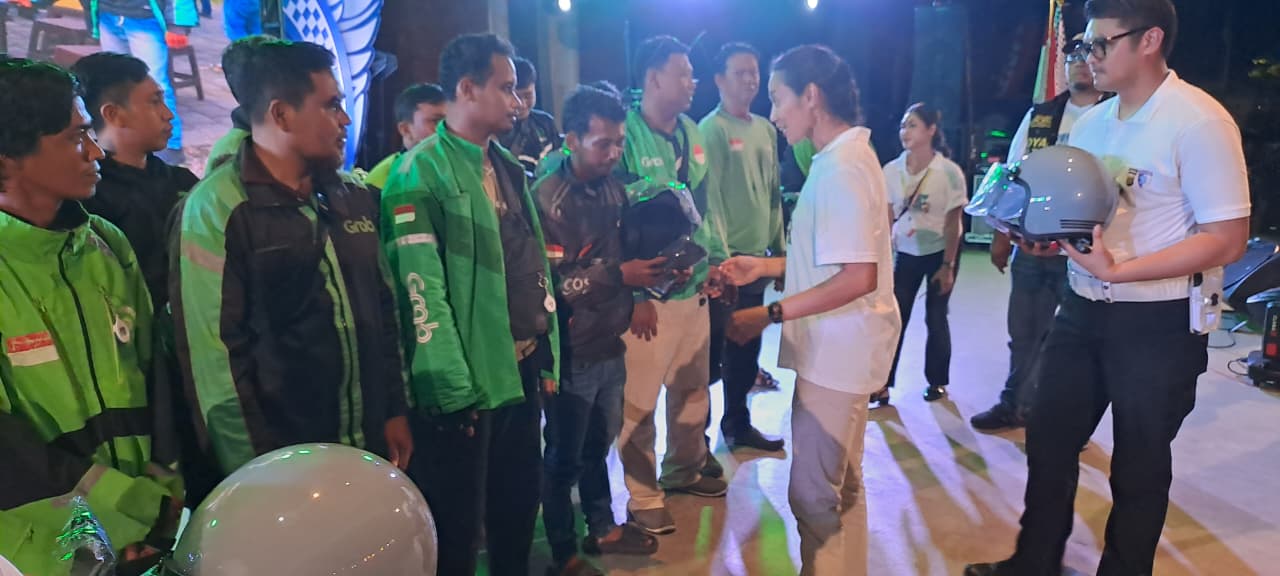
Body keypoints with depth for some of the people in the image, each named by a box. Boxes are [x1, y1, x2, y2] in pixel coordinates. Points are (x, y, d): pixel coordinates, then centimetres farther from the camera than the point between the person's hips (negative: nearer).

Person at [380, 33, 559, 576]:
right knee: (458, 522, 8)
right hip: (469, 379, -7)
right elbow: (421, 291, -17)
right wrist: (453, 389, -18)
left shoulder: (507, 166, 12)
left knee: (520, 503, 21)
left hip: (523, 369, 8)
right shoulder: (421, 173, -13)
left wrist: (549, 354, 12)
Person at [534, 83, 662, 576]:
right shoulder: (548, 199, -15)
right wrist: (619, 276, -21)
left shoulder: (614, 190, 5)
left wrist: (649, 269, -3)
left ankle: (602, 528, 41)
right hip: (573, 352, -6)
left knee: (599, 444, 21)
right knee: (564, 457, 10)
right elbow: (551, 282, -20)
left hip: (612, 344, 6)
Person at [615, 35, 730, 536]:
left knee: (693, 388, 19)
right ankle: (643, 497, 19)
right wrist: (632, 293, -17)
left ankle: (685, 470, 39)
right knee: (640, 399, 2)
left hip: (693, 285, 7)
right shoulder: (624, 135, -14)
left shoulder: (692, 133, 10)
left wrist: (714, 261, 13)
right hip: (647, 291, -7)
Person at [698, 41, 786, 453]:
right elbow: (709, 197, -15)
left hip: (757, 256, 7)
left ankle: (737, 424, 31)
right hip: (726, 258, -7)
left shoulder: (766, 129, 13)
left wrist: (780, 249, 15)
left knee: (746, 349, 16)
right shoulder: (711, 129, -10)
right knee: (713, 349, 1)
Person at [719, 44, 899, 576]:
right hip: (840, 345, 10)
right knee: (841, 484, 21)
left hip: (837, 350, -10)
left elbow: (858, 277, -27)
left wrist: (771, 314, -24)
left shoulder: (842, 167, -20)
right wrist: (764, 266, 11)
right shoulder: (844, 156, 11)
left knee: (813, 493, 0)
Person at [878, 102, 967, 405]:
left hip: (940, 251, -2)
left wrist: (948, 266, -12)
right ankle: (883, 383, 2)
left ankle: (937, 381, 23)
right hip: (905, 252, 2)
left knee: (936, 317, 7)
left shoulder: (949, 172, -14)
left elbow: (953, 224, -11)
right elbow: (887, 217, -1)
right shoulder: (892, 170, -6)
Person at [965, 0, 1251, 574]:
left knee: (1139, 464, 11)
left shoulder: (1199, 122, -16)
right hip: (1083, 310, 7)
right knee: (1048, 440, 15)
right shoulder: (1089, 123, 7)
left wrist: (1117, 270, -28)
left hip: (1159, 323, -7)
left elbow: (1227, 239, -19)